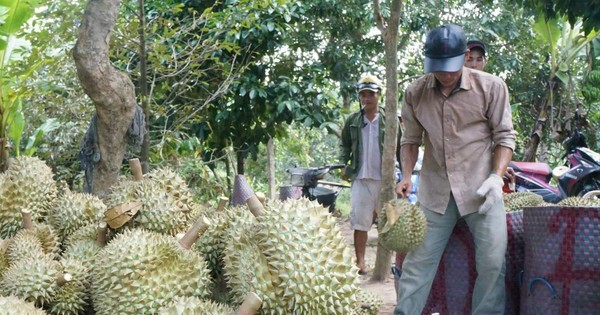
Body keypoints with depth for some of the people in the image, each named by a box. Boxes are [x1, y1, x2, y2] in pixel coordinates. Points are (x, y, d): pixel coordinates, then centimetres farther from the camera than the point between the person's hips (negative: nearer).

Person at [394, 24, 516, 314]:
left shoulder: (491, 87, -7)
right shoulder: (415, 93, 0)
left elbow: (504, 136, -1)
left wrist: (496, 176, -14)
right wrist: (406, 177, -2)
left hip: (480, 189, -2)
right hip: (435, 190, 2)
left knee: (492, 263, -4)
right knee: (417, 262, 3)